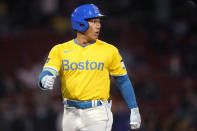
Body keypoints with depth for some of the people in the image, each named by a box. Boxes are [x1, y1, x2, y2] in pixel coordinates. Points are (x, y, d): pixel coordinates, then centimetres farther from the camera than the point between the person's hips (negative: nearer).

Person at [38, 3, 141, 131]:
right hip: (70, 114, 3)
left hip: (98, 114, -3)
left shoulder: (109, 50, 1)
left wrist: (134, 110, 4)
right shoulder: (60, 50, 3)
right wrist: (45, 80, -33)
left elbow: (123, 80, 7)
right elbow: (46, 74, -8)